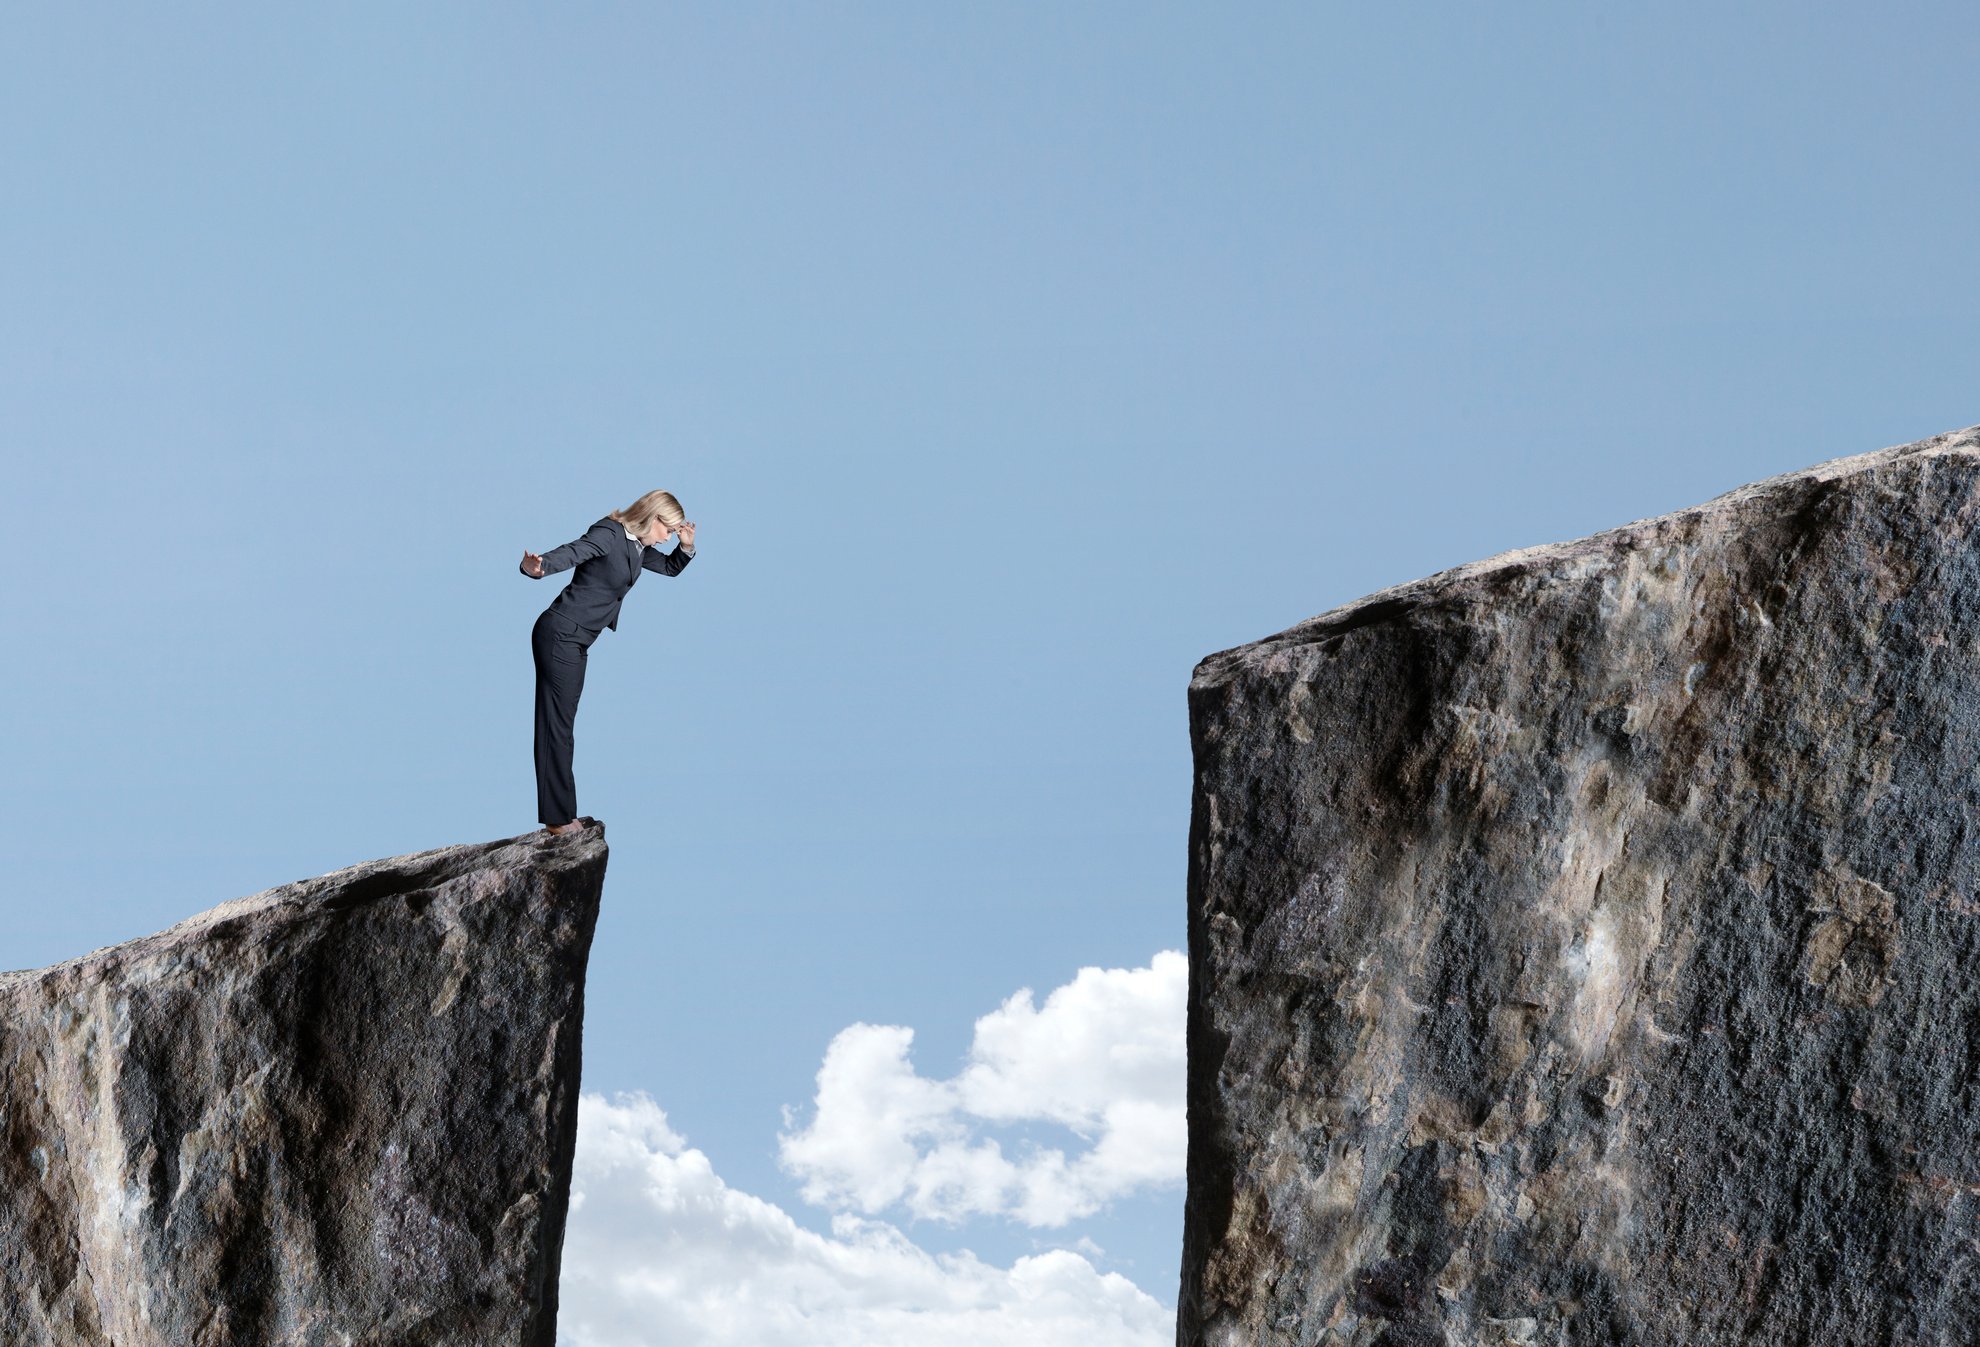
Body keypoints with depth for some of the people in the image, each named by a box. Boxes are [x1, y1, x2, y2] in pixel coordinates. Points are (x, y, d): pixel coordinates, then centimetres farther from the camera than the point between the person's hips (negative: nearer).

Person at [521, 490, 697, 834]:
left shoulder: (638, 547, 11)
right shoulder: (609, 534, -17)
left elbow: (670, 567, 27)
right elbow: (572, 551, -33)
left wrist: (686, 546, 5)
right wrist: (538, 567, -54)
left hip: (576, 642, 10)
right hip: (560, 636, -10)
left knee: (561, 725, 13)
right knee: (557, 725, -5)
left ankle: (560, 815, 18)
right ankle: (559, 818, -2)